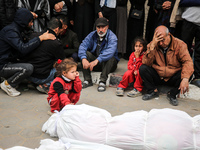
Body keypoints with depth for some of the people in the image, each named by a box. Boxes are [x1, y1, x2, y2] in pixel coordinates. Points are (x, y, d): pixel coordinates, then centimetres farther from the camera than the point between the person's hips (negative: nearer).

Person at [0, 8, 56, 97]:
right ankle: (7, 84, -6)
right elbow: (23, 49, -32)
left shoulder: (15, 29, 11)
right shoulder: (10, 31, -20)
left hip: (9, 62, 10)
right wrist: (40, 38, -26)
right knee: (28, 68, -29)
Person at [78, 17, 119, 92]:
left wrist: (97, 60, -48)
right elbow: (83, 46, -16)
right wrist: (84, 59, -36)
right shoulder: (92, 35, -2)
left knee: (110, 58, -34)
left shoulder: (112, 37, -15)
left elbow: (110, 51, -35)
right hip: (94, 63, 4)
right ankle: (87, 80, -21)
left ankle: (102, 82, -34)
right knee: (86, 53, -20)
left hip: (108, 63, -4)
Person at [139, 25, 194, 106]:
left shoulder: (180, 44, -11)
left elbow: (187, 61, -21)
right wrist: (152, 46, -30)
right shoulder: (153, 45, -7)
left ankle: (172, 94, -7)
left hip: (173, 78, -1)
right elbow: (146, 63, -18)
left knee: (189, 74, -27)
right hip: (157, 77, 1)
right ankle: (153, 91, -3)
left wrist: (185, 79, -38)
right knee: (143, 68, -22)